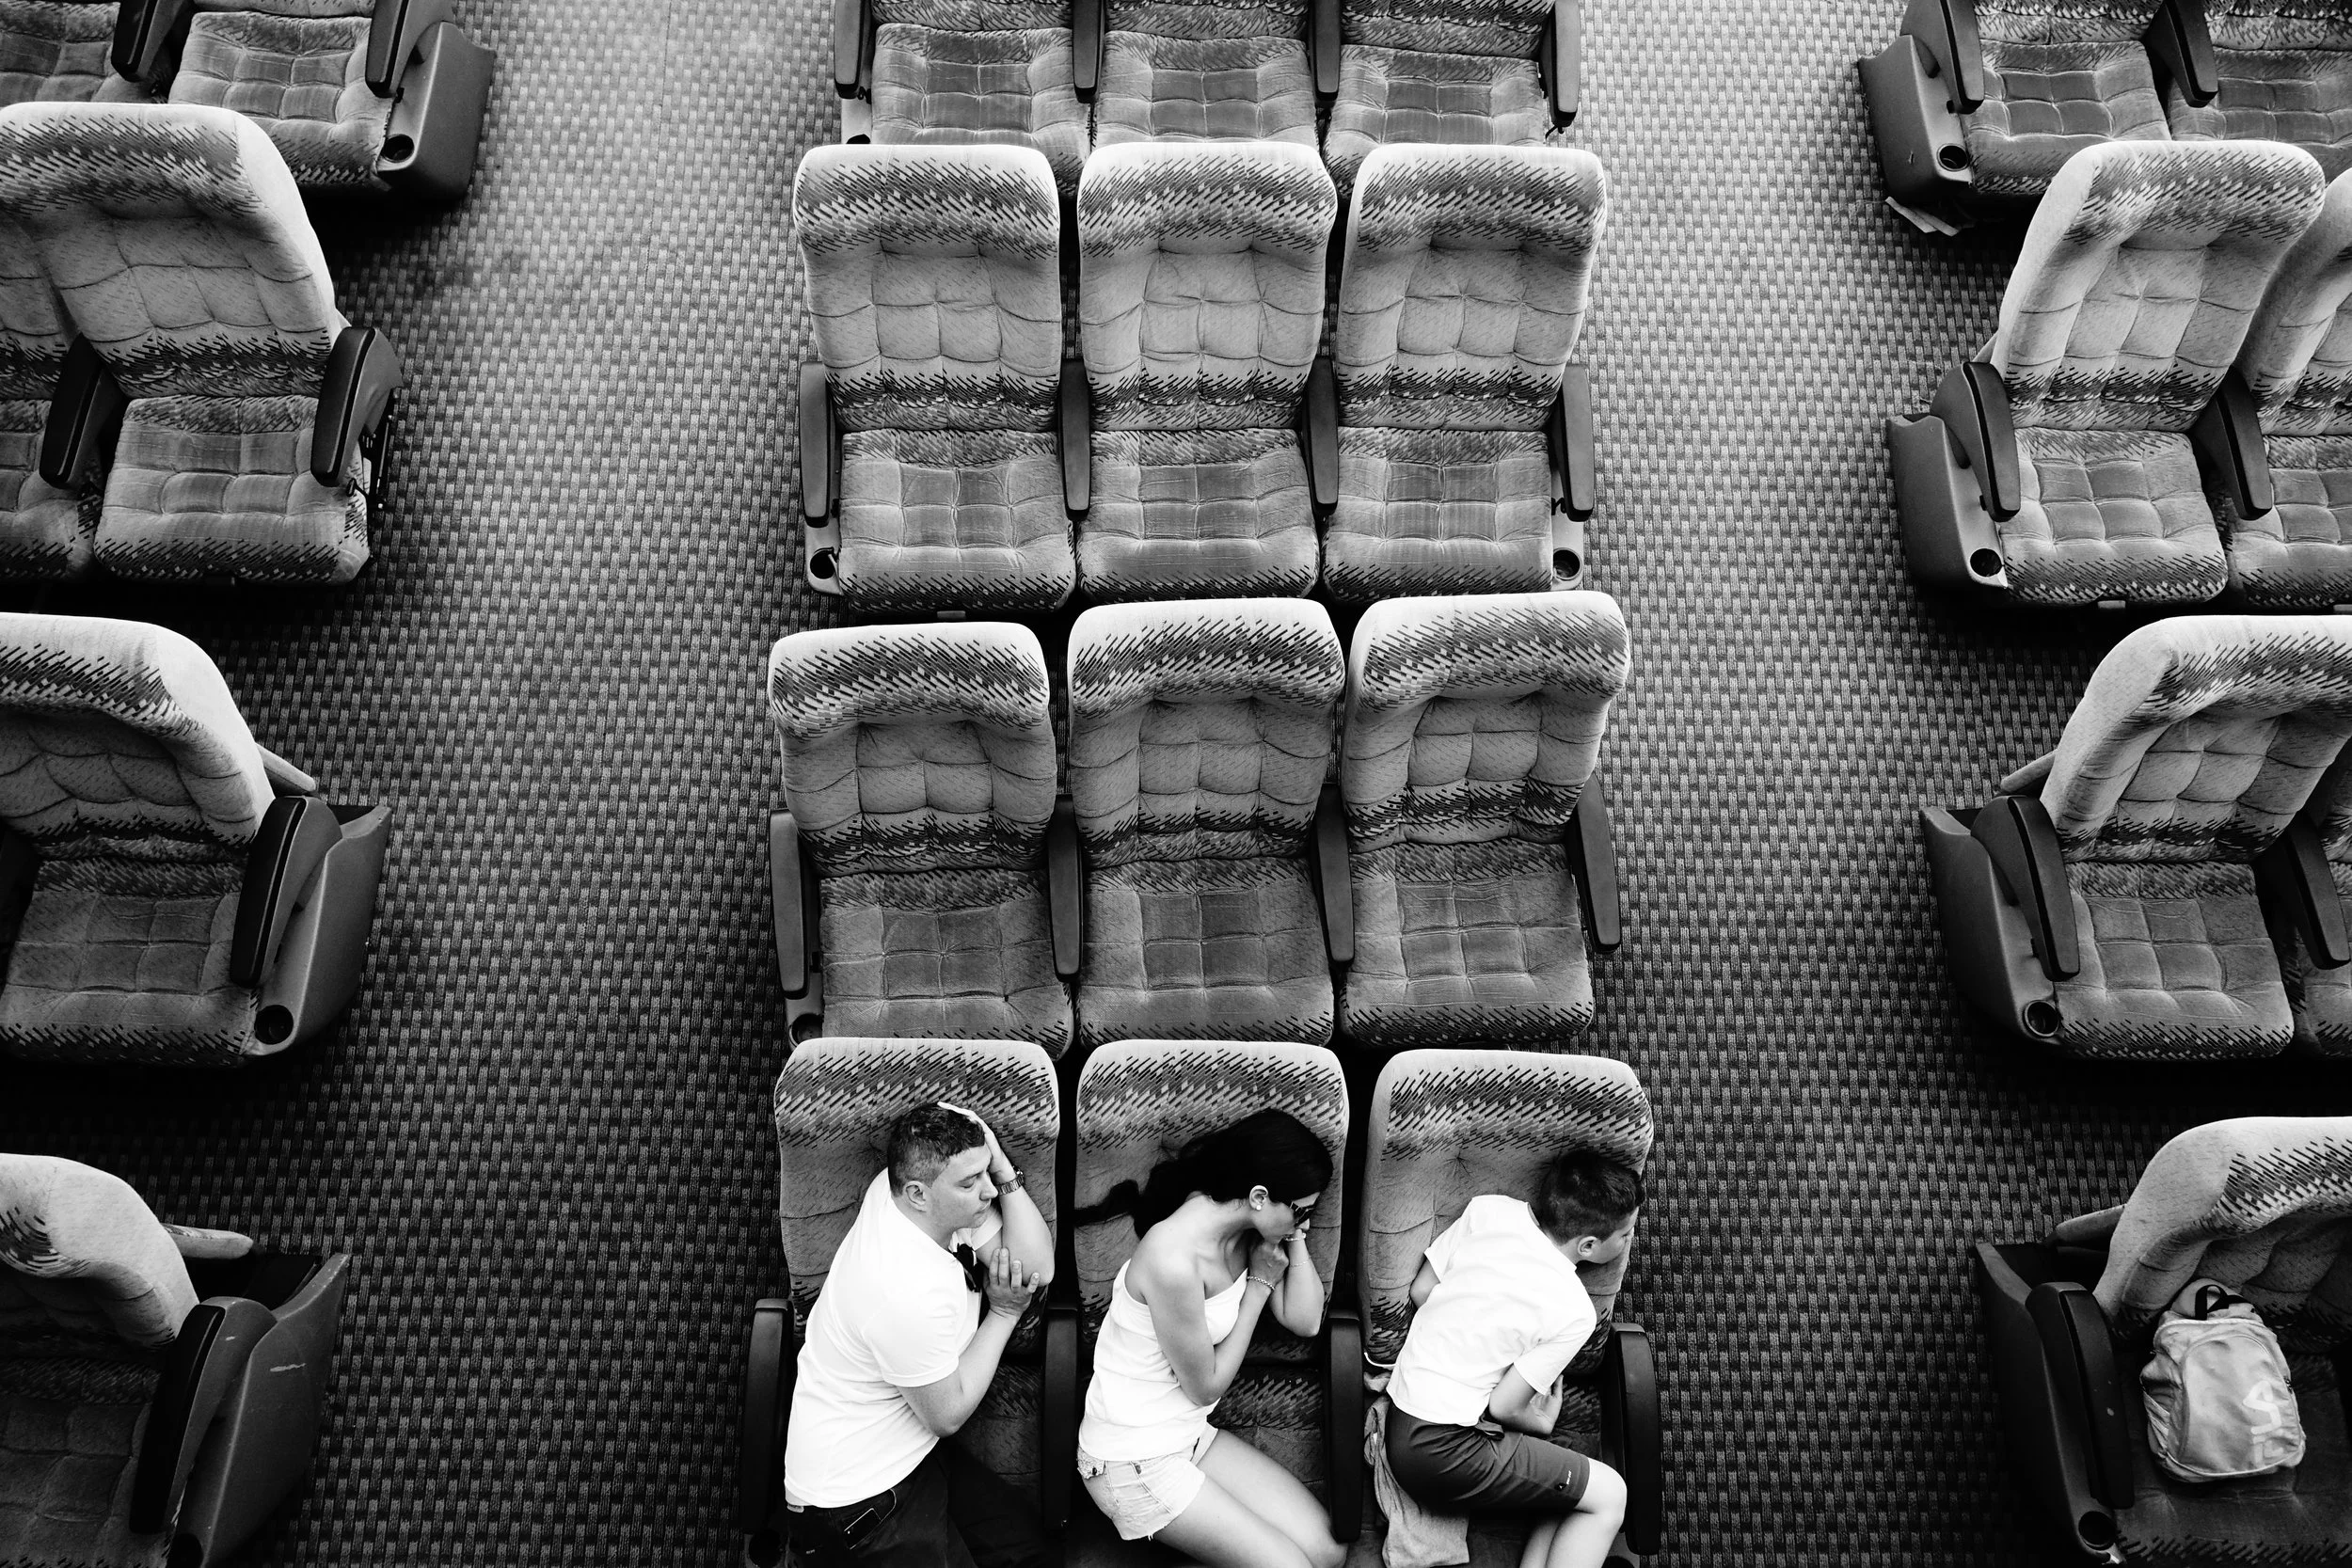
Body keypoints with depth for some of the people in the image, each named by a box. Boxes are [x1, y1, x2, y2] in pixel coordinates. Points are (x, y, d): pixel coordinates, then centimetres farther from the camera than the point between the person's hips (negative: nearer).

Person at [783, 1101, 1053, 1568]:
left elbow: (1038, 1268, -7)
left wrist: (1002, 1168, -17)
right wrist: (1003, 1313, -10)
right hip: (854, 1492, -9)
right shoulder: (912, 1292, -34)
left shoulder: (900, 1185, -9)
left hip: (910, 1454, 9)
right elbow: (948, 1413, -17)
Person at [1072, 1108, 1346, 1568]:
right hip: (1133, 1463, -8)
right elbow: (1206, 1387, -16)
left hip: (1190, 1435, 8)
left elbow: (1305, 1320, -2)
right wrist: (1259, 1284, -11)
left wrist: (1294, 1235, -9)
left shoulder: (1245, 1231, -4)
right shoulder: (1175, 1259, -30)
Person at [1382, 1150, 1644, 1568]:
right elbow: (1504, 1407, -11)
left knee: (1575, 1487, 13)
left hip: (1400, 1416, 7)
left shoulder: (1489, 1209, -3)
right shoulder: (1575, 1314, -16)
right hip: (1444, 1452, -7)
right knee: (1609, 1496, 3)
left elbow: (1420, 1291, 5)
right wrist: (1544, 1424, 10)